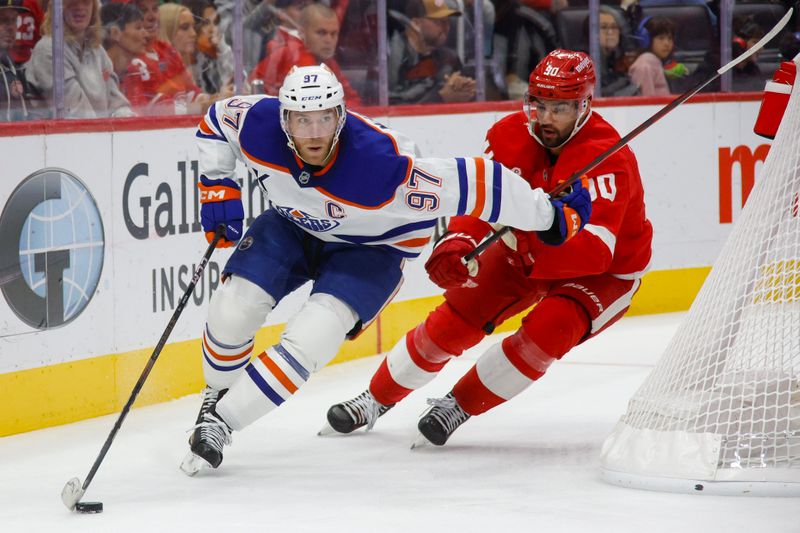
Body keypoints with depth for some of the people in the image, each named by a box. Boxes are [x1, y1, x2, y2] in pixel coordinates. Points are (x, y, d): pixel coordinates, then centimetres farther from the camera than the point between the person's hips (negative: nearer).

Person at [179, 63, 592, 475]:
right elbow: (217, 118, -3)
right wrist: (216, 185, -8)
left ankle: (220, 422, -10)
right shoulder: (257, 125, -28)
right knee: (233, 308, -10)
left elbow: (470, 184, -35)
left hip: (372, 248, -4)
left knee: (311, 338, -23)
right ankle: (217, 393, 21)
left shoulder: (381, 168, -41)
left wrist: (549, 216, -28)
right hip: (294, 225, 4)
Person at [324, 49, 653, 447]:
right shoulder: (512, 135, -16)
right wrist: (457, 243, -40)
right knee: (456, 318, -4)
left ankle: (460, 406, -10)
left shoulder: (607, 159, -34)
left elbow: (594, 251, -43)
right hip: (528, 247, 5)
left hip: (607, 270, -5)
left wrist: (530, 257, -52)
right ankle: (377, 399, 15)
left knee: (548, 330, -30)